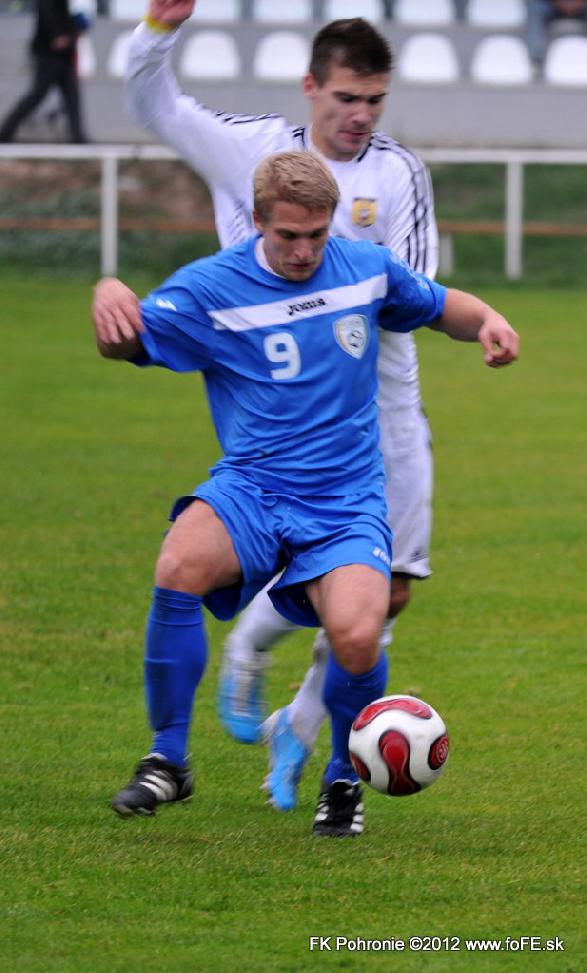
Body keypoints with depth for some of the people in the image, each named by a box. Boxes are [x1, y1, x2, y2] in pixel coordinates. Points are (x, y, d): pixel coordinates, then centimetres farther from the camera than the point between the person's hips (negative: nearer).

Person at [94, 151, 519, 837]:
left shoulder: (366, 268, 7)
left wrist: (486, 321, 2)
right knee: (180, 567, -35)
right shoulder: (211, 287, -3)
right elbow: (128, 342, -10)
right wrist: (108, 301, -33)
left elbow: (439, 305, 24)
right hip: (251, 491, -1)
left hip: (347, 506, 1)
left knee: (356, 638, -28)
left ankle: (343, 780, 5)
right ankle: (167, 761, -15)